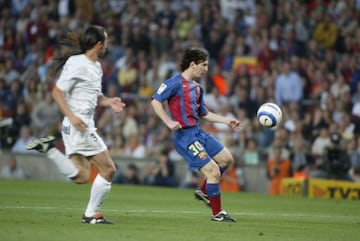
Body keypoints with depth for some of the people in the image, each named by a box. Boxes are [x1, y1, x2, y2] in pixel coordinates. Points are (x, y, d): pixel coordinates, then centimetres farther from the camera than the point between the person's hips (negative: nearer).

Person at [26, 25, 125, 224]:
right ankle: (92, 214, 5)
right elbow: (57, 92, -14)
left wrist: (109, 101, 7)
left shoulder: (96, 66, 16)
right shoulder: (77, 64, -12)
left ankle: (49, 149, 4)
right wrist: (71, 116, -25)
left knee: (81, 177, 4)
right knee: (108, 169, -3)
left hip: (85, 126, 9)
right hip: (77, 125, -9)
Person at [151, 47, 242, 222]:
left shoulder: (197, 87, 15)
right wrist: (169, 122, -26)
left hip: (198, 132, 9)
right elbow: (155, 101, -17)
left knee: (226, 159, 15)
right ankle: (217, 213, 3)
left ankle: (204, 192, 27)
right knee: (213, 172, -10)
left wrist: (227, 121, 20)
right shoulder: (176, 82, -12)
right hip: (185, 136, -9)